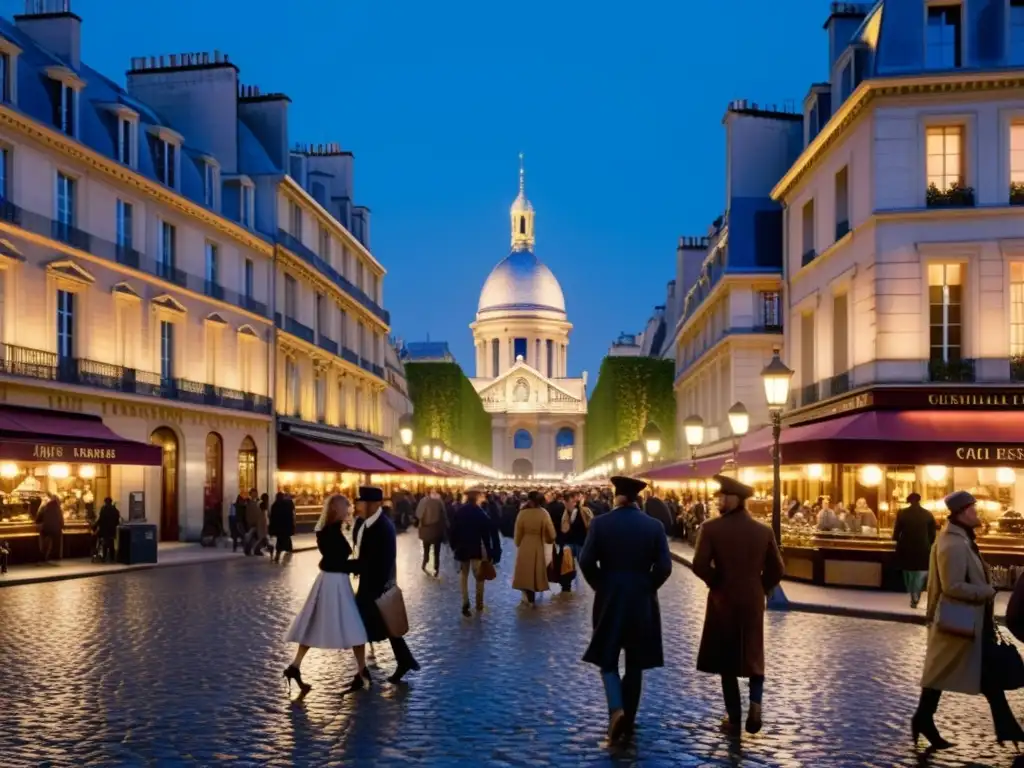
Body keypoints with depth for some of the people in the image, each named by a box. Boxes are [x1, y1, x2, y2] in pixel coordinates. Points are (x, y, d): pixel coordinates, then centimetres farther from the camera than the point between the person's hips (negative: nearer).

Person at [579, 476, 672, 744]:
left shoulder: (600, 523, -7)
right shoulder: (654, 526, -5)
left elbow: (586, 561, -11)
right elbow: (664, 566, -9)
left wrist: (600, 585, 5)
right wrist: (647, 588, 7)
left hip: (609, 600, -1)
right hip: (642, 602, 1)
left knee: (607, 658, 10)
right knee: (634, 662, 13)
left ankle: (616, 710, -12)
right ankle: (628, 719, 18)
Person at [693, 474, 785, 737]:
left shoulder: (711, 528, -13)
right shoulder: (764, 530, -2)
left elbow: (699, 566, -19)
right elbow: (776, 569, 0)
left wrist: (715, 582, 0)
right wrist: (759, 589, 14)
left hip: (723, 601, -2)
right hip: (753, 602, 2)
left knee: (727, 659, 10)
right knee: (753, 656, 19)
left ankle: (734, 719, 13)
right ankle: (755, 701, -4)